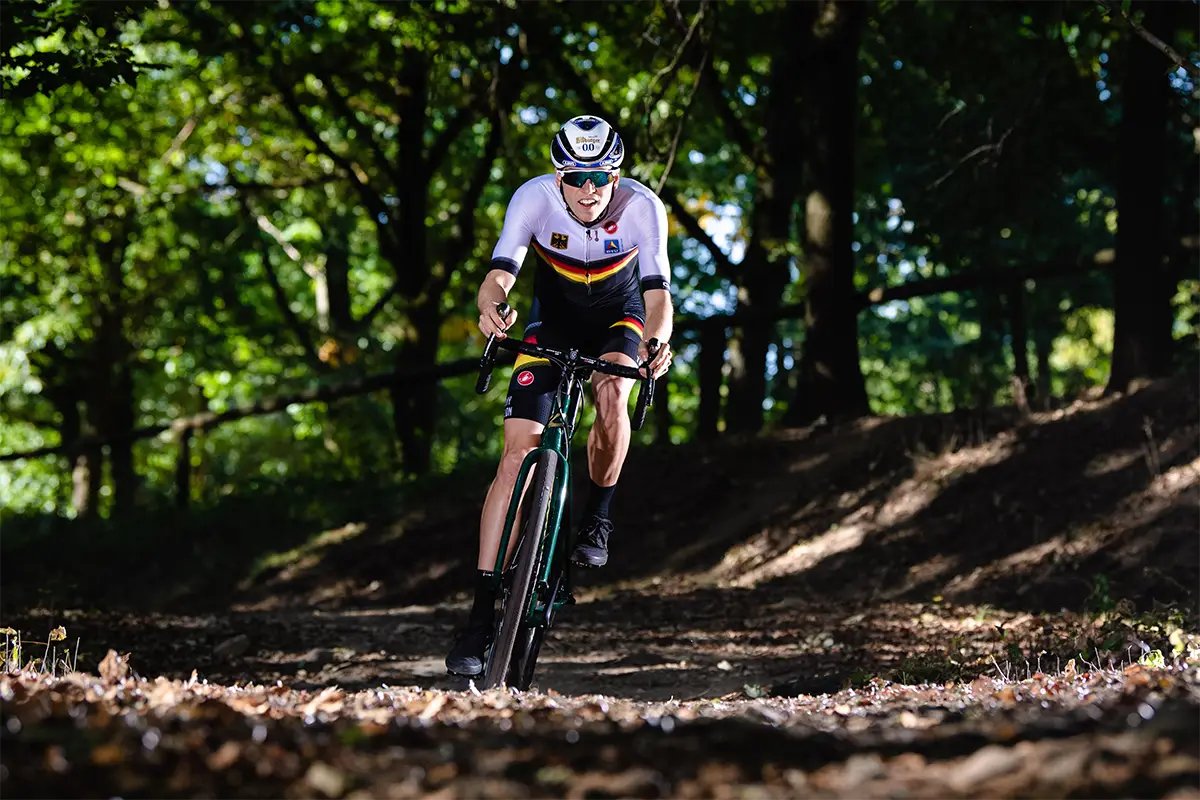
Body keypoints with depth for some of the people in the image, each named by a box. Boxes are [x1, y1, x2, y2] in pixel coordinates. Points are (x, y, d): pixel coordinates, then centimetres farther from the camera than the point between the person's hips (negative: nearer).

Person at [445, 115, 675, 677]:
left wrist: (656, 341, -55)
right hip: (553, 318, 0)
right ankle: (482, 612, -12)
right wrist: (491, 308, -60)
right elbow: (499, 274, -37)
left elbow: (657, 294, -34)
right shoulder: (534, 198, -28)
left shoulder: (642, 208, -28)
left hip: (619, 316, 0)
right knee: (517, 456, -12)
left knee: (611, 398, -34)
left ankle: (597, 519, -4)